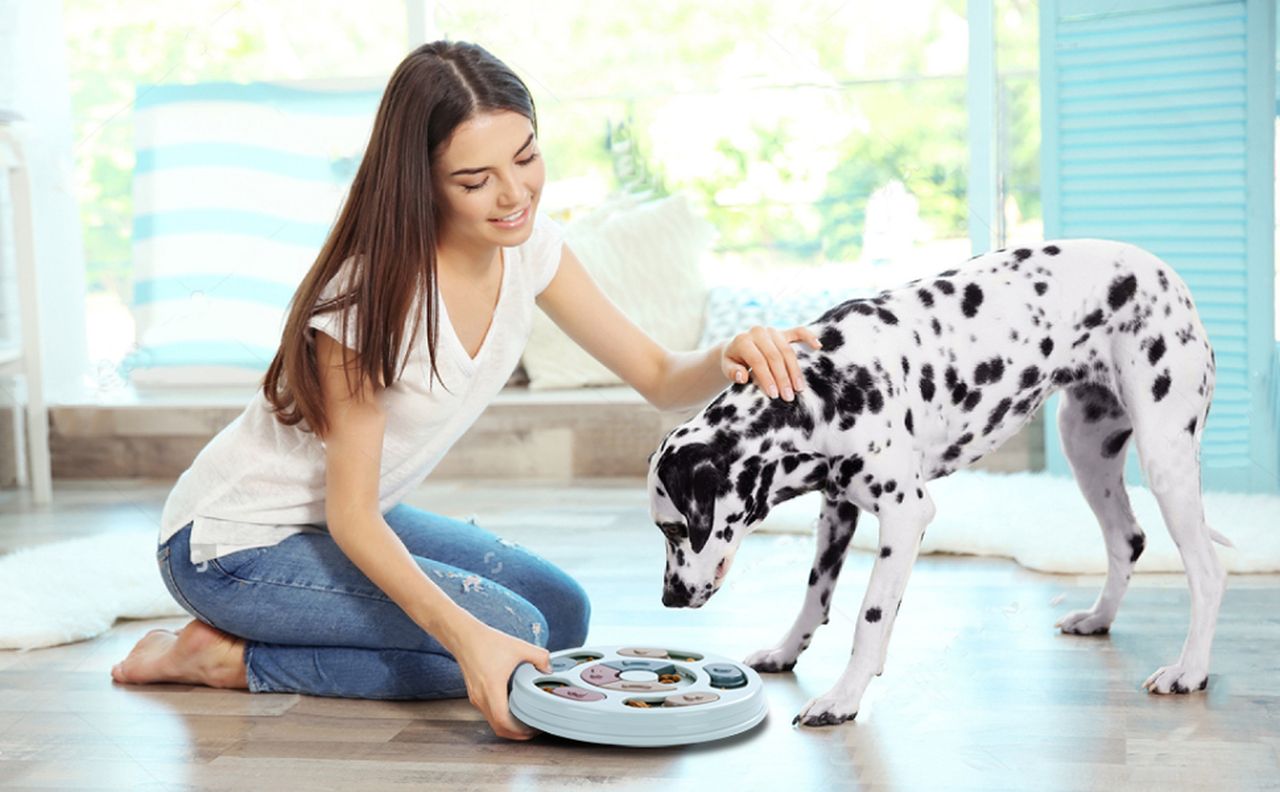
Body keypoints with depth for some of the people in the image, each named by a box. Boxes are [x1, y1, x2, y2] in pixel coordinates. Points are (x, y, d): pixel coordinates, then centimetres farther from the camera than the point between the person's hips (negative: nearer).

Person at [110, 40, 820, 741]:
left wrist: (728, 359, -29)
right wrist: (465, 635, -40)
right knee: (512, 632, -19)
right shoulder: (372, 293, -29)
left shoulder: (529, 246, -8)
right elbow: (350, 515, -26)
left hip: (350, 519, 8)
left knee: (562, 614, 5)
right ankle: (230, 658, -7)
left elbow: (660, 378, -5)